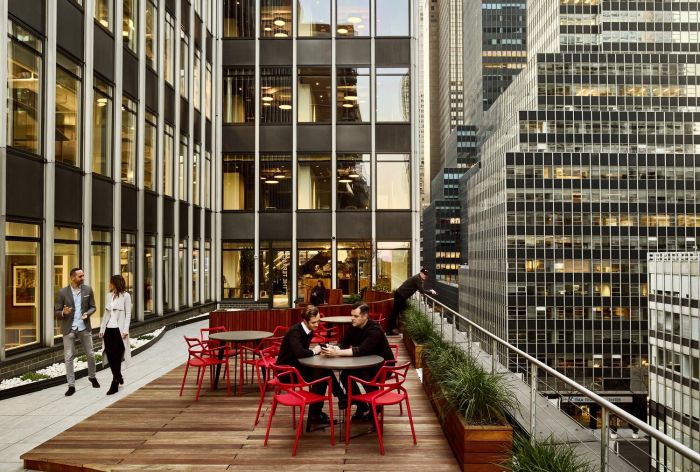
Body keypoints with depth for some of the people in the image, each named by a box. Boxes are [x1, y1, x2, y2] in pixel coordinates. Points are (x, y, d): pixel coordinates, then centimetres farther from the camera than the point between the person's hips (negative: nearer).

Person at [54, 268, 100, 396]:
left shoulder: (88, 290, 0)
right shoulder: (63, 292, -7)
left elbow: (93, 307, 8)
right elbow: (56, 312, -2)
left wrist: (87, 313, -13)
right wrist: (63, 312, -24)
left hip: (84, 327, 2)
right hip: (69, 329, -2)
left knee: (90, 354, 11)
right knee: (69, 357, 1)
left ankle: (92, 377, 35)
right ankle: (71, 385, 11)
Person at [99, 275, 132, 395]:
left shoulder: (125, 296, -5)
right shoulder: (109, 295, 11)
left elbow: (128, 314, -6)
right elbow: (106, 313, 15)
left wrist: (125, 330, -14)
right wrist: (102, 328, 10)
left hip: (119, 330, -5)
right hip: (109, 329, 6)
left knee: (116, 357, -4)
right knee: (110, 356, 7)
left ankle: (115, 384, 2)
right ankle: (118, 377, 27)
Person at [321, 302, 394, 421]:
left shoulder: (375, 330, -27)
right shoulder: (353, 327, -3)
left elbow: (362, 350, -37)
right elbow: (343, 344, -7)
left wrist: (337, 353, -43)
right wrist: (333, 349, -31)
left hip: (383, 365, -7)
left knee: (368, 379, -31)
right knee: (345, 375, -9)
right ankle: (361, 405, 10)